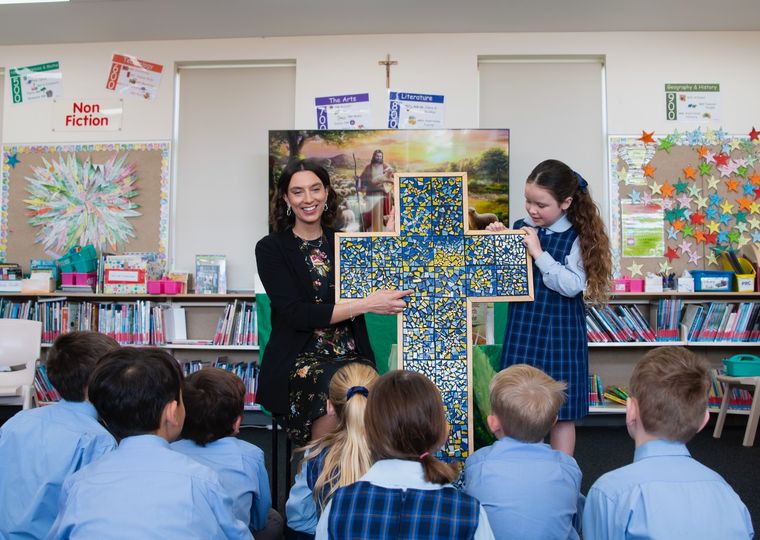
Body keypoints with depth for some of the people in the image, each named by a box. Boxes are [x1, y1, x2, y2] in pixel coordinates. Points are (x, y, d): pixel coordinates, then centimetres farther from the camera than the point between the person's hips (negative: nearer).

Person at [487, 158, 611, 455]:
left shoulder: (577, 237, -7)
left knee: (562, 410, 8)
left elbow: (573, 286, -17)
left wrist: (539, 253, -20)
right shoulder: (520, 229, 3)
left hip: (560, 333, -3)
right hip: (522, 330, 3)